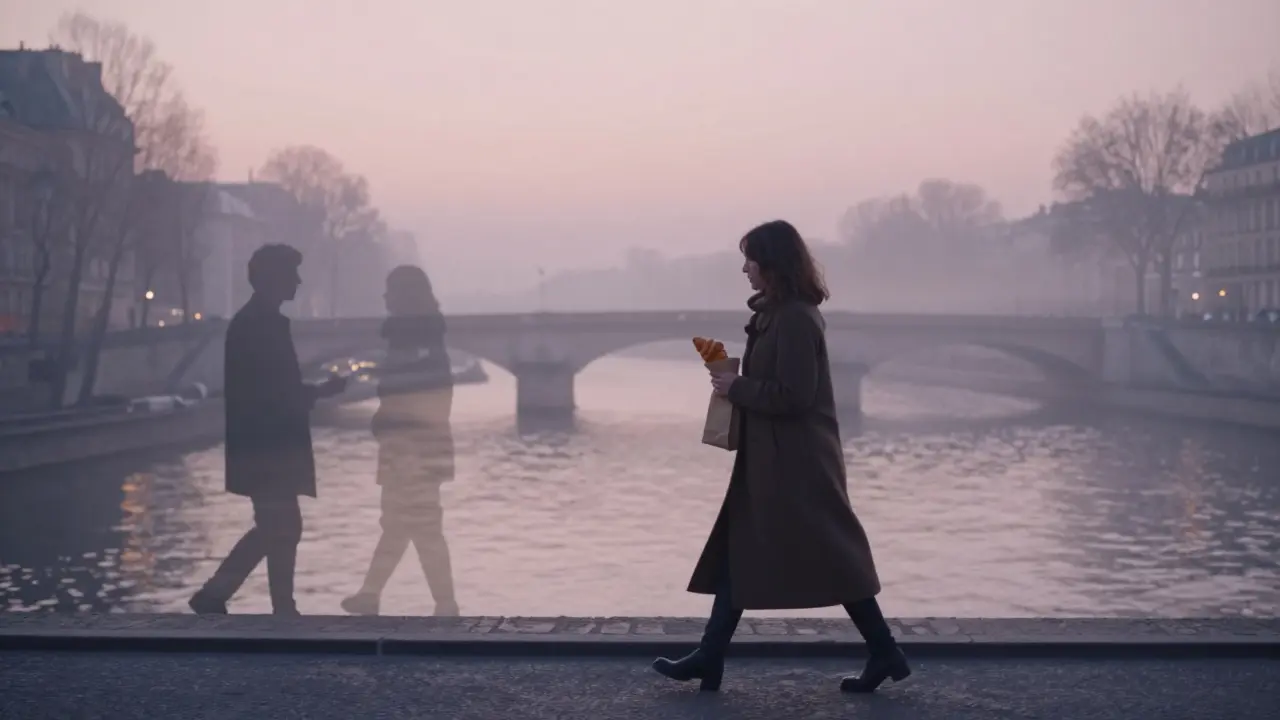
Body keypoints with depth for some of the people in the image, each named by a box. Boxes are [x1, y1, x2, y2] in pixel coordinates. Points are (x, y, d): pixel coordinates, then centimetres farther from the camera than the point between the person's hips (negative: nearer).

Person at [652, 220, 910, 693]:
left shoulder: (795, 319, -19)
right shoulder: (777, 313, 12)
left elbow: (792, 395, -23)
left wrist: (735, 388, -13)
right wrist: (735, 381, 4)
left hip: (795, 461, -11)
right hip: (772, 459, 11)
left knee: (831, 555, -1)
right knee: (738, 552, 10)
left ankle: (884, 653, 11)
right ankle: (710, 658, 15)